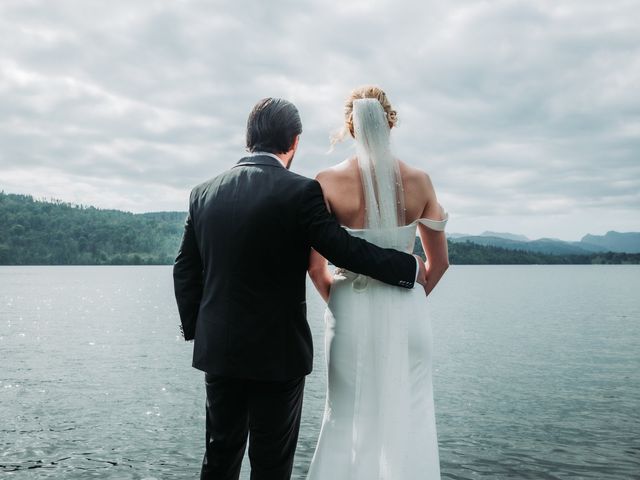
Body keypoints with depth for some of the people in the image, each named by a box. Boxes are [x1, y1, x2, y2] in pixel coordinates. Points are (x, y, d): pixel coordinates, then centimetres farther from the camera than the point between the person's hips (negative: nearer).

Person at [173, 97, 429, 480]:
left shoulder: (204, 193, 2)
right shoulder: (300, 192, -14)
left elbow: (185, 271, 6)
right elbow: (345, 249, -15)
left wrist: (194, 330, 16)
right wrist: (413, 268, -3)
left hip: (217, 349, 5)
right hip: (278, 352, -5)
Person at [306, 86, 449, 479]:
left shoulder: (329, 182, -8)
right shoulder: (419, 181, -3)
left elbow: (315, 264, -5)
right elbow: (439, 261, 2)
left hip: (352, 312, -1)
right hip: (407, 311, 1)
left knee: (351, 420, 13)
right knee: (409, 421, 14)